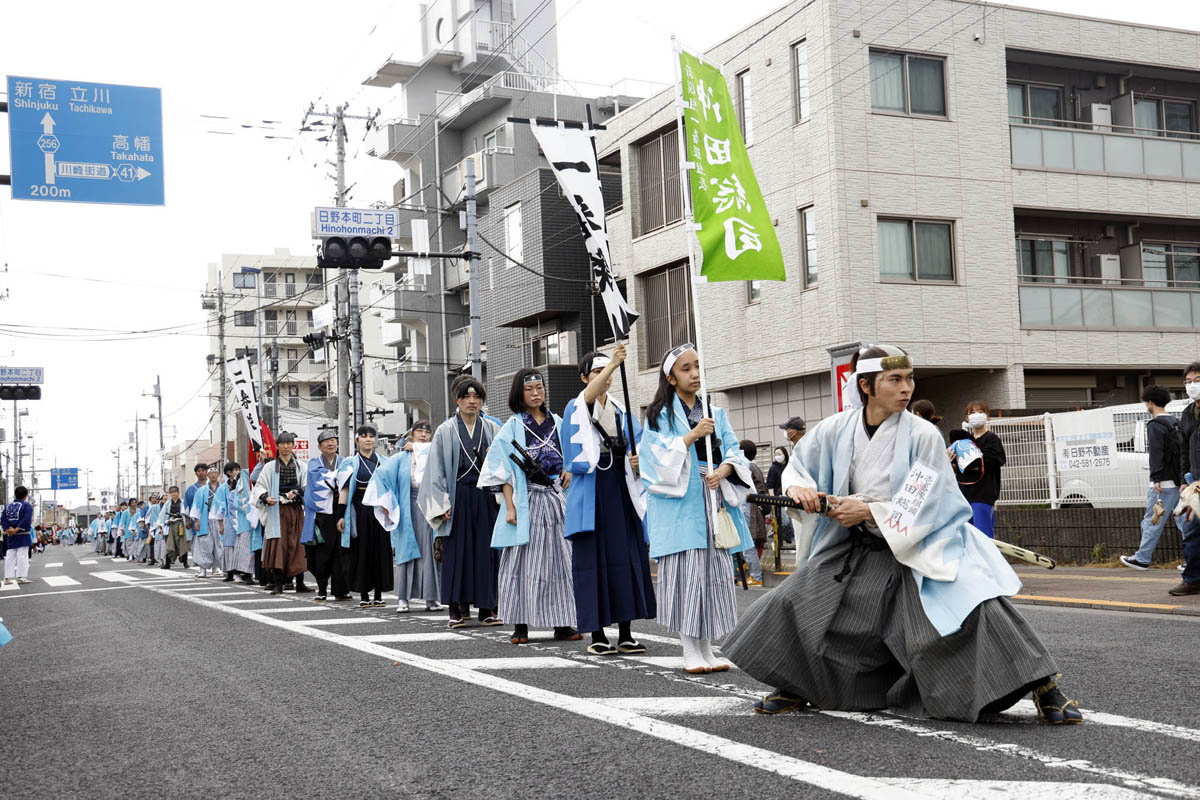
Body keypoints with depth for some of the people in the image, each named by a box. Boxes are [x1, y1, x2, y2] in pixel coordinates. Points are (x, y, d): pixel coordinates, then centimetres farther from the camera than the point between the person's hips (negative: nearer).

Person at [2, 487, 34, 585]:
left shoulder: (8, 506, 11)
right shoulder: (27, 506, -7)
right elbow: (27, 519, -20)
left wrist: (8, 529, -8)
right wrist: (18, 529, -18)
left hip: (11, 536, 5)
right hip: (23, 535, -5)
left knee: (10, 556, 9)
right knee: (22, 555, -4)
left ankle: (8, 577, 9)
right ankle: (21, 577, -8)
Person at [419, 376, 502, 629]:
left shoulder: (493, 429, 10)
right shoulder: (445, 431, 5)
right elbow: (436, 470, 2)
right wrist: (442, 504, -6)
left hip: (486, 497, 2)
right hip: (459, 497, -1)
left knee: (486, 550, 0)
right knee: (457, 551, -2)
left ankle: (487, 608, 5)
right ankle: (457, 609, 3)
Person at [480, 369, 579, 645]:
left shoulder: (557, 423, 11)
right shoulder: (513, 427, 1)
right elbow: (503, 469, -3)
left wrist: (569, 471, -2)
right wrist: (510, 506, -11)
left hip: (555, 498, 3)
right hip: (526, 501, -3)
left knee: (559, 560, 2)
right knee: (522, 562, -3)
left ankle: (562, 625, 7)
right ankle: (520, 627, 2)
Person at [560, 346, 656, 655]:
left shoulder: (622, 411, 15)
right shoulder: (576, 408, -1)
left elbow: (641, 445, 18)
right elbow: (590, 395, -24)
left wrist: (640, 461, -6)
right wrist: (612, 363, -39)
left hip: (622, 492, 5)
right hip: (591, 493, -5)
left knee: (627, 559, 3)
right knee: (593, 558, -3)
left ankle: (625, 634, 9)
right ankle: (596, 634, 3)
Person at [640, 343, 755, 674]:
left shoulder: (716, 413, 16)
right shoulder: (660, 414, 4)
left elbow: (733, 450, 8)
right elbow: (658, 455, -7)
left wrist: (723, 471, -12)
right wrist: (692, 436, -16)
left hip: (714, 502, 4)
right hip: (679, 504, -4)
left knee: (714, 572, 3)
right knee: (685, 574, -7)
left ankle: (707, 650, 9)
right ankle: (690, 652, -1)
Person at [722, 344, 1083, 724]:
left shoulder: (922, 435, -15)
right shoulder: (837, 429, -5)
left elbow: (925, 506, -17)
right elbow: (798, 465, 11)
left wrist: (869, 511, -21)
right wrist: (798, 487, -11)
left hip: (923, 545, -4)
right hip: (856, 548, 4)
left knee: (976, 609, -24)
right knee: (793, 603, -1)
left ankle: (1044, 689, -10)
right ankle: (795, 688, 23)